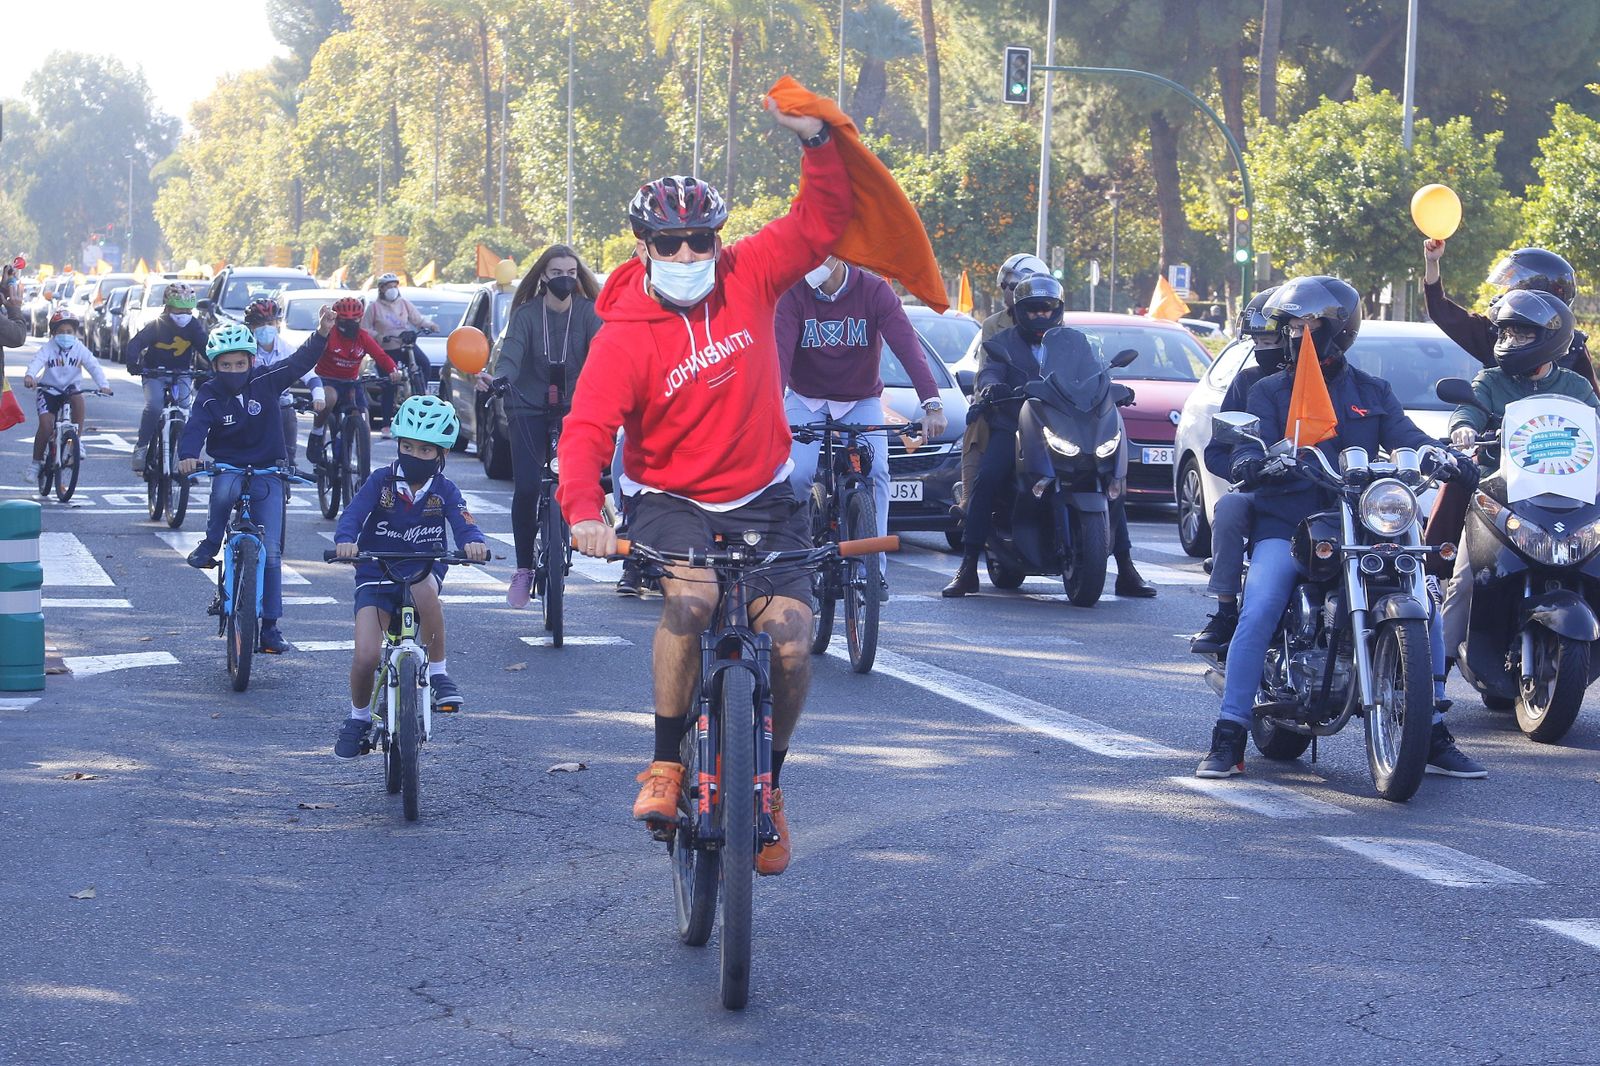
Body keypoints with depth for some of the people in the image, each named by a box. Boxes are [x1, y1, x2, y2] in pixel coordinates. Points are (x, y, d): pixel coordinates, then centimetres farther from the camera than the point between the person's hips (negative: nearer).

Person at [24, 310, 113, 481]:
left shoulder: (80, 349, -8)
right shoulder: (48, 348, -13)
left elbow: (94, 366, -18)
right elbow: (37, 361, -30)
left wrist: (103, 385, -37)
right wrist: (29, 376, -53)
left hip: (69, 388, 1)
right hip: (48, 389, -1)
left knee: (78, 399, -34)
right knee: (46, 426, -18)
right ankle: (36, 461, 2)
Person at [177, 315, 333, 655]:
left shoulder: (265, 381, -4)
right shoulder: (209, 396, -6)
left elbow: (301, 362, -7)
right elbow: (196, 427, -20)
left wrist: (322, 334, -23)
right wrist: (188, 455, -40)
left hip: (267, 472, 0)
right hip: (228, 467, 0)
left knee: (270, 550, -5)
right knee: (226, 489, -40)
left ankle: (270, 625, 1)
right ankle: (210, 543, -11)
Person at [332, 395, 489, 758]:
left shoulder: (445, 491, -2)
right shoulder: (381, 481, -5)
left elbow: (463, 524, -15)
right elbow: (354, 513, -18)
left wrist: (474, 541, -40)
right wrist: (345, 540, -41)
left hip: (422, 571, 0)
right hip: (376, 577, 0)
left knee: (426, 588, -38)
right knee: (365, 657, -16)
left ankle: (438, 673, -20)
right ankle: (358, 718, 15)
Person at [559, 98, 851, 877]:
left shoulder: (749, 277, -5)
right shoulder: (625, 336, -15)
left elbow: (821, 222, -4)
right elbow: (586, 432, -24)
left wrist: (817, 142, -22)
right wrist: (583, 513, -42)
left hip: (762, 499, 3)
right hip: (671, 499, -3)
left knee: (789, 642, -14)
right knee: (692, 596, -35)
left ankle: (768, 783, 12)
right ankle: (666, 763, -16)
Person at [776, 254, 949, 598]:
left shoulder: (874, 291, -17)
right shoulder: (794, 294, -16)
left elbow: (907, 344, -28)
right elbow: (780, 350, -28)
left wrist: (932, 403, -42)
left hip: (861, 401, 0)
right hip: (807, 401, 0)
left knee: (875, 469, -23)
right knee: (797, 474, -23)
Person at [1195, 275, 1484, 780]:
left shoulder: (1372, 393, 16)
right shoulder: (1269, 391, 12)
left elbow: (1404, 435, 1)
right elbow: (1251, 445, -4)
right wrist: (1250, 461, -29)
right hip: (1284, 526, -2)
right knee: (1258, 613, -26)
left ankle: (1433, 735, -1)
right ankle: (1228, 738, -21)